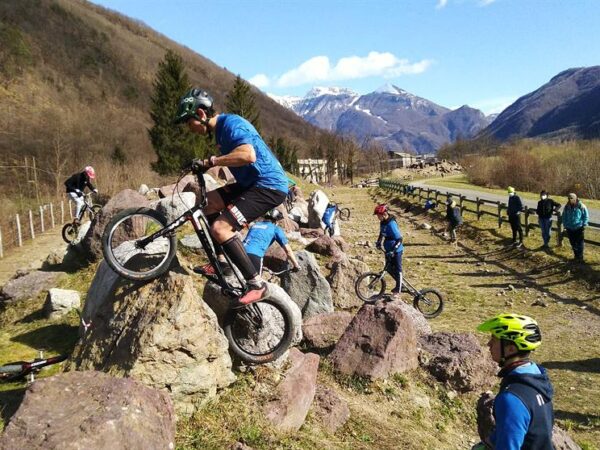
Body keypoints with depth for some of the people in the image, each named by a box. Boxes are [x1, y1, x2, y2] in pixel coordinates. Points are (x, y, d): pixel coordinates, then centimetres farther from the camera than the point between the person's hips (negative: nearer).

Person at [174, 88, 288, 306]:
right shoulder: (220, 129, 15)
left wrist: (211, 161, -25)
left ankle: (257, 285, -12)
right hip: (252, 183, 10)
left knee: (220, 228, -20)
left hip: (269, 186, -10)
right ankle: (221, 262, 17)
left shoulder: (231, 123, -16)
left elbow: (248, 155, -34)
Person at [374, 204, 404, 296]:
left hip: (396, 251, -9)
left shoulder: (391, 224, -28)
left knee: (397, 269, 6)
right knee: (389, 269, 18)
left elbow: (399, 239, -30)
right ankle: (399, 284, 37)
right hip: (388, 250, 9)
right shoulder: (382, 222, -1)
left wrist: (393, 251, -34)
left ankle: (398, 289, 20)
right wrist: (378, 242, 13)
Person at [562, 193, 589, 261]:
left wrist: (584, 224, -7)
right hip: (570, 229, 4)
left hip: (579, 228, -4)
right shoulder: (567, 207, 3)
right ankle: (576, 256, 26)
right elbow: (564, 217, 13)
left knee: (579, 243, 2)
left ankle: (580, 257, 12)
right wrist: (565, 225, 7)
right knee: (573, 243, 12)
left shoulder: (581, 206, -8)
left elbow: (586, 216, -1)